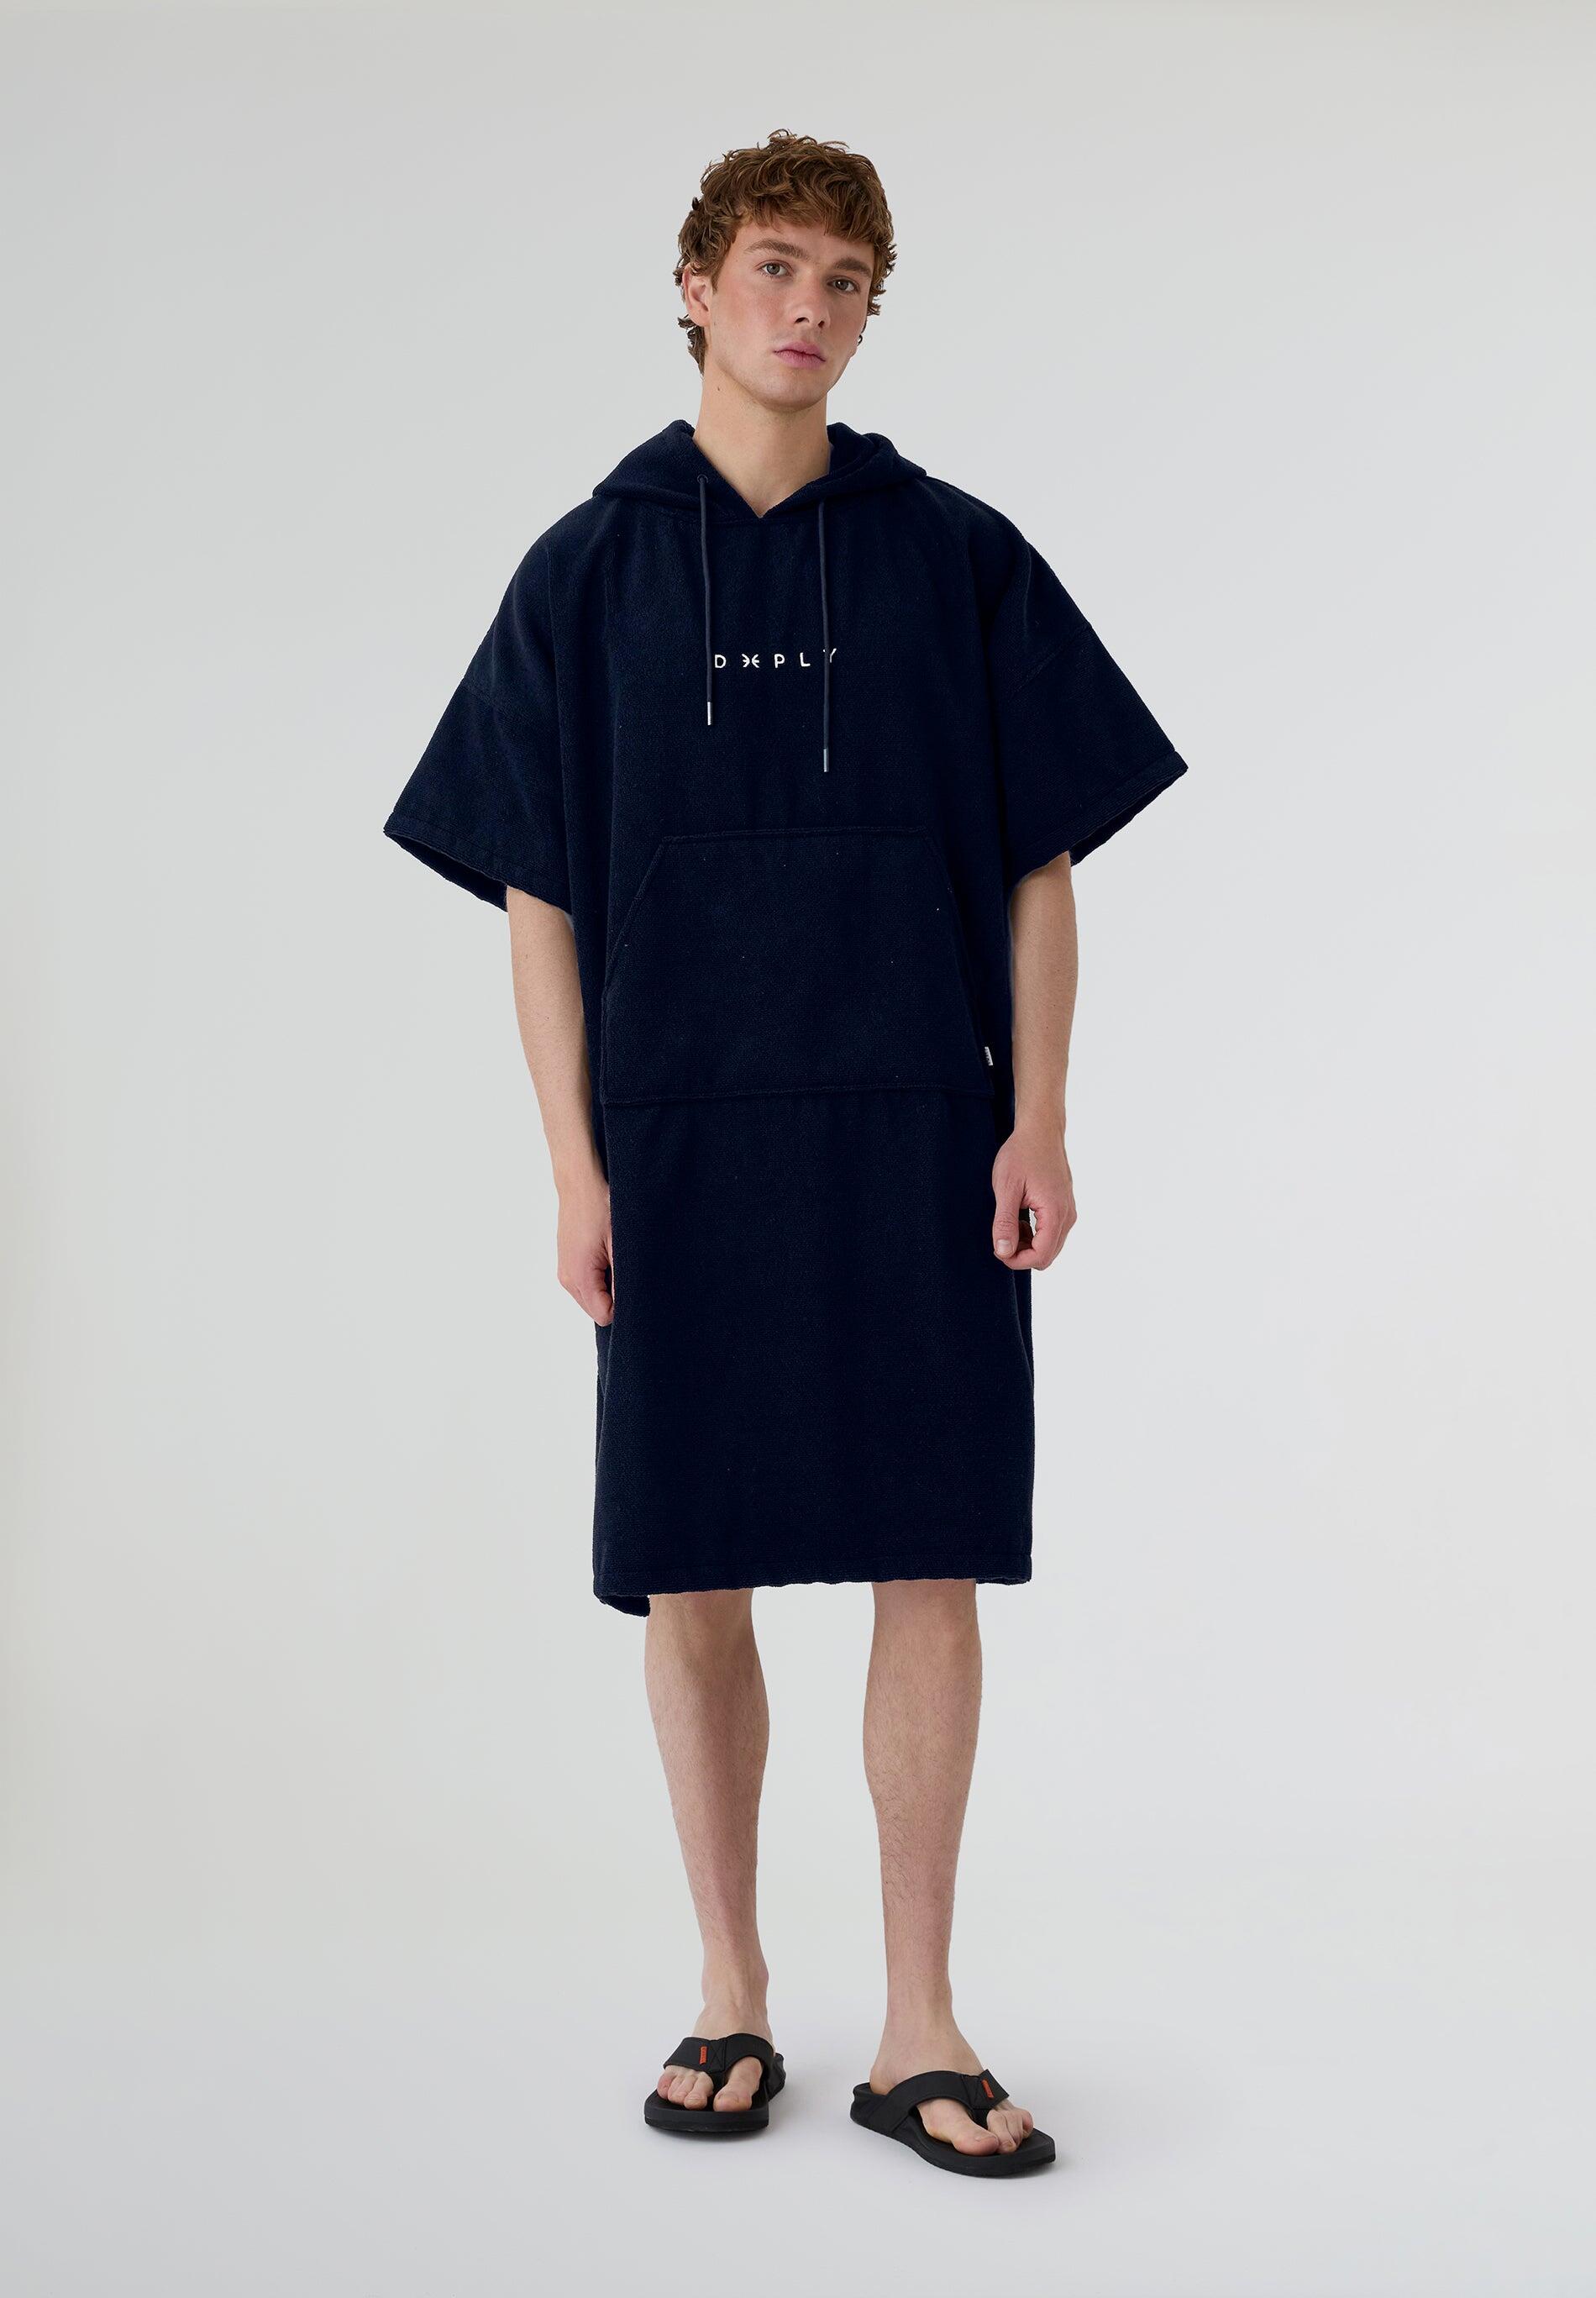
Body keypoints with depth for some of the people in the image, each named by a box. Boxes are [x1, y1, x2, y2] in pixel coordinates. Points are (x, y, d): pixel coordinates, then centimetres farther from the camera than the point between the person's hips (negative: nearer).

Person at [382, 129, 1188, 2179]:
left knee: (931, 1564, 0)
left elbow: (1041, 861, 5)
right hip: (683, 1138, 0)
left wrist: (1038, 1121, -4)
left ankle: (919, 2027, 11)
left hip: (917, 1130, 0)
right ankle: (731, 1993, 21)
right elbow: (539, 890, 3)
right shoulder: (592, 570, 4)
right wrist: (575, 1162, -5)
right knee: (692, 1575, 5)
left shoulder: (958, 559, 4)